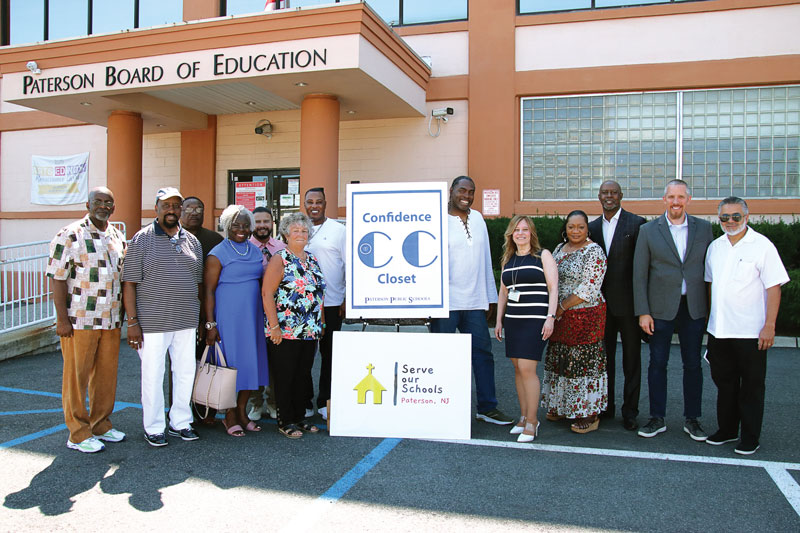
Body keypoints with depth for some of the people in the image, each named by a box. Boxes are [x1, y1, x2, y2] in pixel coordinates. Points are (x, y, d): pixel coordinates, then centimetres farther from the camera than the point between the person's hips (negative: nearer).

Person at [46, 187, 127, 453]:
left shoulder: (118, 237, 12)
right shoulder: (69, 236, -6)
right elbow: (57, 278, -9)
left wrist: (126, 314, 14)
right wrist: (62, 318, -14)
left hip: (111, 321, 6)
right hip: (79, 321, -6)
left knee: (106, 374, 12)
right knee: (76, 376, 3)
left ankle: (100, 425, 27)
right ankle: (78, 435, 13)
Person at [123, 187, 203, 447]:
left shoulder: (192, 241, 10)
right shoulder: (142, 240, -3)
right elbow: (129, 284, -7)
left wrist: (202, 318, 12)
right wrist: (132, 322, -12)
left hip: (186, 322, 5)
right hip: (152, 323, -4)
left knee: (186, 372, 10)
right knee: (153, 374, 4)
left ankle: (180, 422, 25)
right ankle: (154, 428, 18)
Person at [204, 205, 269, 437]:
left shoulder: (255, 251, 12)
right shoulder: (218, 254, -6)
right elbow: (208, 290, -9)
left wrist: (266, 315, 15)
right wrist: (210, 324, -15)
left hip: (253, 317, 6)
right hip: (228, 317, -6)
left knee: (251, 360, 9)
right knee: (230, 363, 0)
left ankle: (242, 412, 23)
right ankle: (230, 416, 13)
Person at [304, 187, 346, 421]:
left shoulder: (338, 230, 2)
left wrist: (348, 298, -5)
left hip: (331, 302, -2)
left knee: (329, 353, 5)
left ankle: (325, 402, 16)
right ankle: (304, 401, 20)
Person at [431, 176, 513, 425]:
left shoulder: (477, 218, 14)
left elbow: (485, 259, 16)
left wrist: (490, 297, 15)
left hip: (475, 302, 5)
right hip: (444, 301, -5)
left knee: (483, 353, 6)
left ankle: (487, 407, 17)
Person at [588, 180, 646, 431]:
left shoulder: (636, 224, -5)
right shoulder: (593, 227, 9)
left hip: (628, 302, -4)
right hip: (602, 302, 5)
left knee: (632, 358, 6)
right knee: (605, 356, 14)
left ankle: (630, 411, 16)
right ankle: (606, 406, 26)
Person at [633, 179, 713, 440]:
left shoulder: (704, 228, 5)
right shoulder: (648, 230, 0)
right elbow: (639, 274, -1)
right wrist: (642, 312, -6)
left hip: (694, 307, 1)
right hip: (660, 308, -1)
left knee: (693, 364, 9)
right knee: (658, 363, 5)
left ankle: (692, 419, 23)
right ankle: (657, 419, 18)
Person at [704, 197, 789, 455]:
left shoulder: (762, 245, -7)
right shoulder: (715, 247, 9)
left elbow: (773, 287, -9)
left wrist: (769, 326, -14)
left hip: (750, 332, -5)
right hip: (718, 330, 5)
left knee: (751, 386, 6)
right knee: (724, 382, 14)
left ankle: (750, 438, 17)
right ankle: (727, 430, 28)